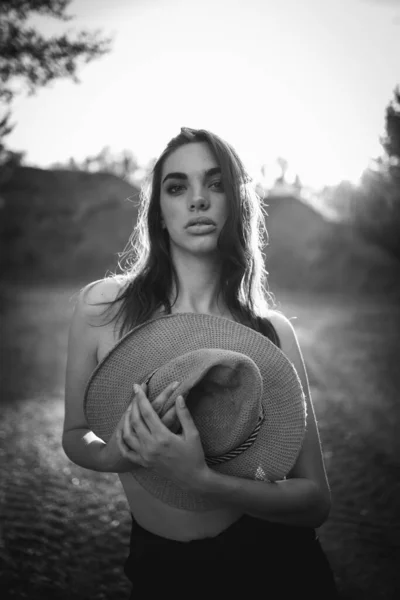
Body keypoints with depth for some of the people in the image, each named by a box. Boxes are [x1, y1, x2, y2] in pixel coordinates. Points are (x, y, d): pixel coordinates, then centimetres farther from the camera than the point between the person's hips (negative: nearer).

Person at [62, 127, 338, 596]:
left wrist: (202, 478, -29)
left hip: (269, 560, 0)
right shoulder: (102, 305, -14)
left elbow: (316, 499, -14)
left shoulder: (272, 330, -14)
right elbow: (75, 436, 0)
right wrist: (120, 454, -21)